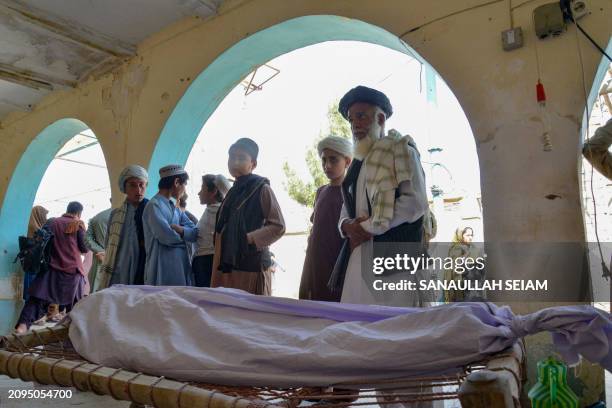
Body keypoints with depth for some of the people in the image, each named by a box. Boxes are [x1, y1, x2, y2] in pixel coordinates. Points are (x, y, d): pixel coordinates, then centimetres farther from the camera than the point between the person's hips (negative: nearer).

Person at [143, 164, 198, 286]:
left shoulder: (176, 208, 16)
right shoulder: (154, 205, -10)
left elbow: (196, 233, 6)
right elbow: (167, 237, -20)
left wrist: (178, 229, -13)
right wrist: (185, 233, 0)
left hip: (181, 269, 8)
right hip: (162, 270, -8)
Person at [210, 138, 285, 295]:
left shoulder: (262, 189, -5)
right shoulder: (233, 192, 16)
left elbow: (278, 227, -9)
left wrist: (249, 239, -16)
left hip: (252, 267, -7)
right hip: (228, 266, 7)